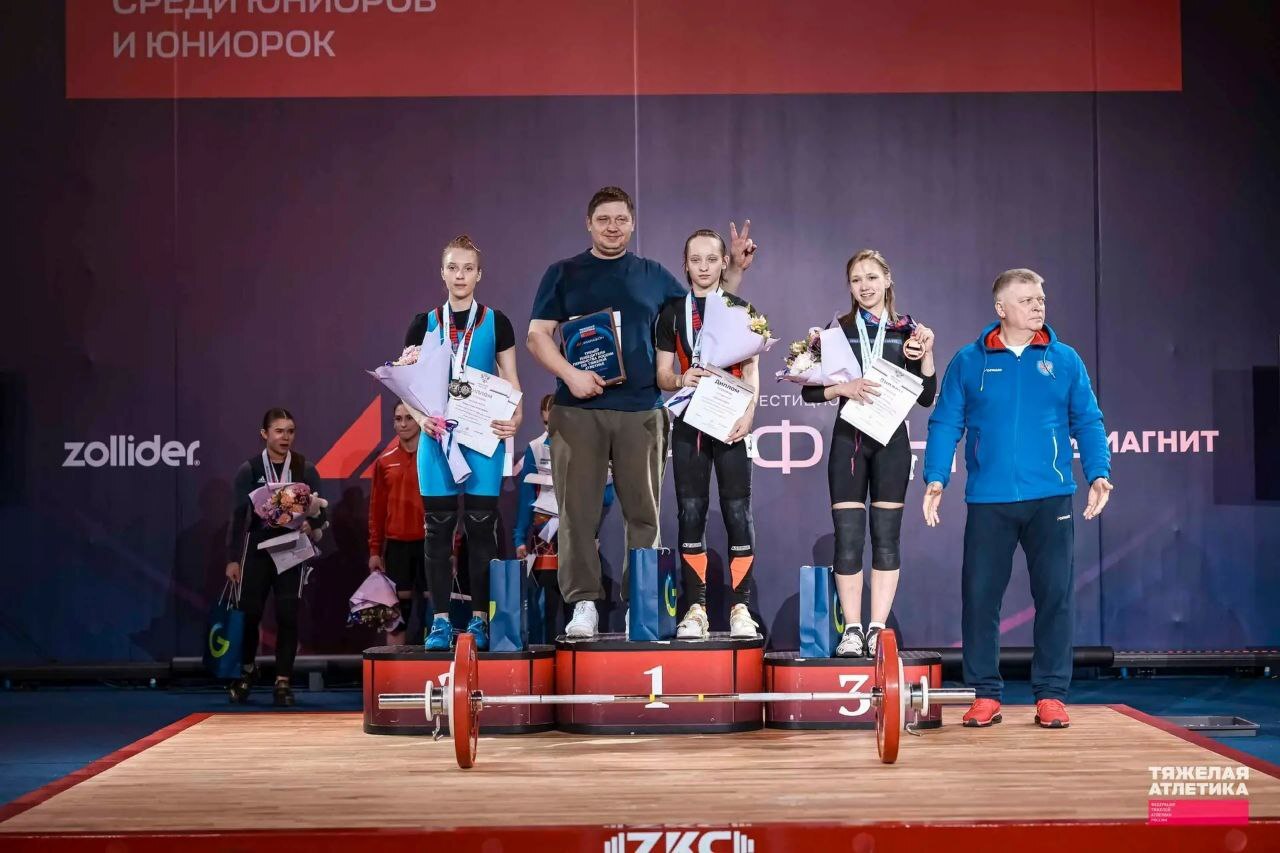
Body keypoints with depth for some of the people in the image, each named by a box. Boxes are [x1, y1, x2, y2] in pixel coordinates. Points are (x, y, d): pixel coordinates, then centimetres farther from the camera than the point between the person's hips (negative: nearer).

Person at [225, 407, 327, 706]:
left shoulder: (305, 469, 4)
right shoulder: (249, 470, 1)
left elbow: (320, 511, 5)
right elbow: (238, 516, 1)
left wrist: (312, 526, -18)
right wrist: (232, 558, -3)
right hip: (257, 548, 0)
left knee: (288, 616, -3)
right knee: (249, 613, 2)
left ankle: (283, 681, 4)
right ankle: (247, 670, 27)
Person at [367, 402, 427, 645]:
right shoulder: (385, 461, 7)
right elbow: (377, 507, 9)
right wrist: (375, 549, 6)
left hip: (429, 542, -2)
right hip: (396, 543, 2)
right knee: (397, 606, 5)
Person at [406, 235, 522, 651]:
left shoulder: (495, 323, 7)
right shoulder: (424, 324, 9)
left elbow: (510, 381, 6)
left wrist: (515, 416, -14)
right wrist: (421, 416, -11)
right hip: (437, 435, 1)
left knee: (481, 526, -1)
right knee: (438, 527, 1)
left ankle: (479, 619, 4)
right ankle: (440, 620, 5)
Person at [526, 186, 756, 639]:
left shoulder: (654, 276, 15)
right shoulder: (563, 274, 10)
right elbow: (537, 335, 5)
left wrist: (735, 269, 11)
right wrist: (570, 374, -11)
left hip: (641, 411, 1)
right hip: (578, 410, -1)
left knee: (643, 512, 2)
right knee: (577, 511, -3)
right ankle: (584, 603, 1)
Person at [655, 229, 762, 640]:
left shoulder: (740, 310, 7)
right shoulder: (673, 312, 10)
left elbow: (751, 371, 4)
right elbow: (662, 374, 9)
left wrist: (747, 415, -11)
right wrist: (680, 380, -14)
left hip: (729, 422, -1)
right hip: (689, 421, 1)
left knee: (738, 510, -4)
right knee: (690, 512, 0)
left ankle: (740, 607, -1)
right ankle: (696, 607, 4)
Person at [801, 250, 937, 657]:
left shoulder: (906, 330, 6)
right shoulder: (838, 330, 6)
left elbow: (925, 396, 4)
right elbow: (810, 390, 2)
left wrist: (926, 354, -9)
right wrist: (844, 388, -15)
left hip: (891, 439, 0)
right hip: (849, 437, 0)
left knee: (886, 537, 0)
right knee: (848, 538, -2)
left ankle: (878, 630, 4)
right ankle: (852, 630, 3)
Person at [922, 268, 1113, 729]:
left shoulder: (1064, 360, 8)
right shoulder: (969, 362, 4)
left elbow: (1088, 422, 7)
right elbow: (945, 424, 3)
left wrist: (1099, 473, -6)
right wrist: (935, 479, -9)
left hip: (1051, 499, 1)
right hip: (988, 501, -1)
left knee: (1055, 595, 2)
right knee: (980, 595, 1)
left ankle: (1051, 695, 12)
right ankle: (985, 694, 12)